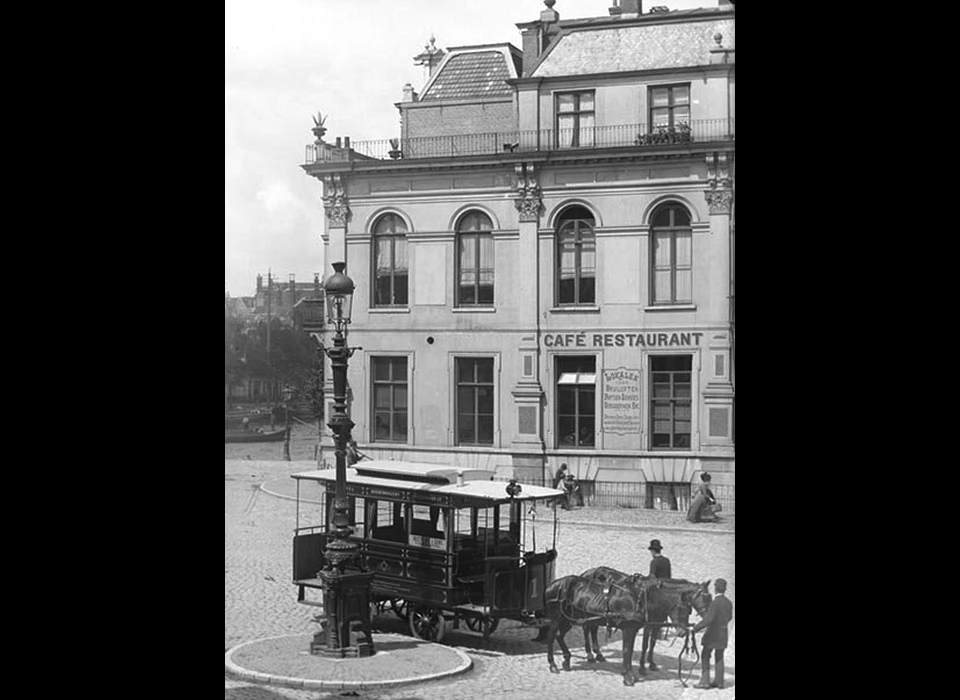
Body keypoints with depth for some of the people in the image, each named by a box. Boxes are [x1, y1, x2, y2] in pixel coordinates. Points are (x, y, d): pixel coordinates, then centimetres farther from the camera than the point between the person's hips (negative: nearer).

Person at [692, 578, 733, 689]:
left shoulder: (715, 602, -21)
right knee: (719, 657, 14)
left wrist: (696, 627, -19)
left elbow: (708, 619, -26)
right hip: (723, 633, 7)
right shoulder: (729, 603, 2)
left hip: (712, 633, -7)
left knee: (705, 657, 3)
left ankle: (704, 681, 2)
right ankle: (719, 681, 17)